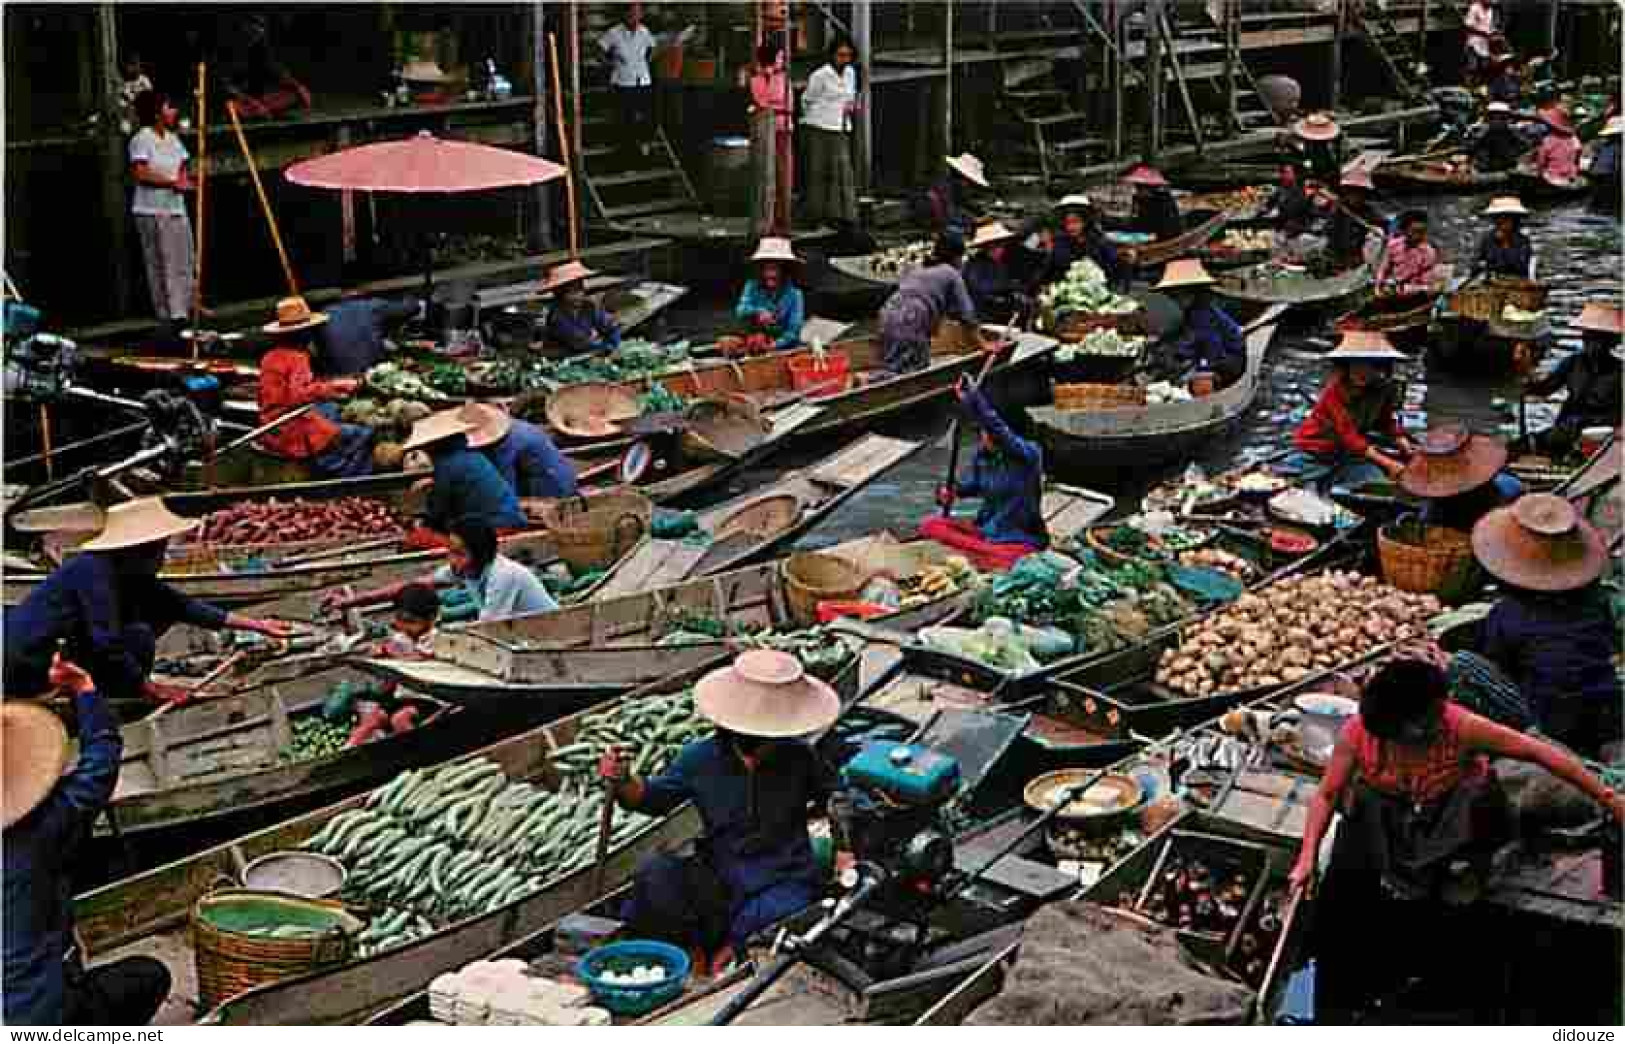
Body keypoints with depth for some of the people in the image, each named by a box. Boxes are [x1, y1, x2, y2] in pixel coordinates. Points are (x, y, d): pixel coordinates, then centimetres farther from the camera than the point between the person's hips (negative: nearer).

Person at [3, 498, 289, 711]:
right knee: (138, 637, -20)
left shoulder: (131, 574, 5)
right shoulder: (96, 570, -23)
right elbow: (107, 642, -27)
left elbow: (184, 606, 8)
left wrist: (256, 625, 7)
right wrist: (149, 689, -17)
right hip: (27, 668, -9)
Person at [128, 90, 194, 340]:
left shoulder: (173, 137, 14)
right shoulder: (141, 139, -9)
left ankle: (181, 314, 10)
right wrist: (172, 181, -18)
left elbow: (183, 167, 23)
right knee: (159, 266, -4)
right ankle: (168, 318, -3)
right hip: (152, 211, -7)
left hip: (176, 208, 7)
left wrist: (183, 180, 2)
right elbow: (140, 173, -19)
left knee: (183, 265, 5)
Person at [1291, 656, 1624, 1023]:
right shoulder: (1358, 734, -22)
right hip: (1383, 817, 1)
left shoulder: (1460, 726, -27)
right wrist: (1307, 858, -24)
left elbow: (1540, 751, -24)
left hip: (1451, 813, -1)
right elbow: (1327, 795, -14)